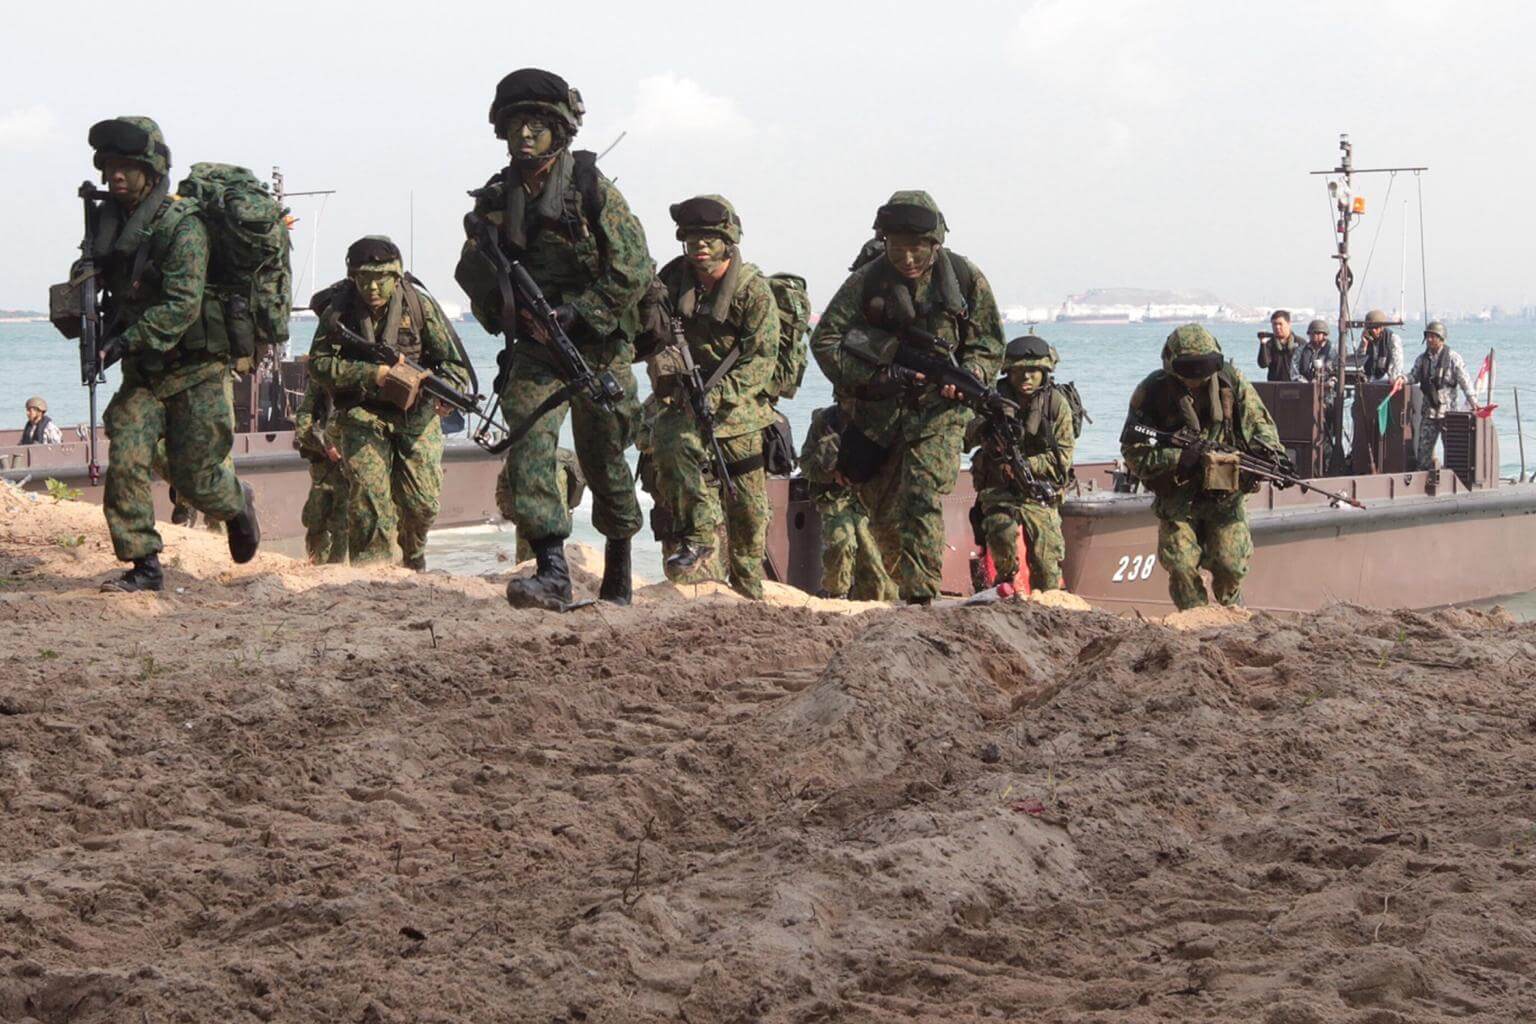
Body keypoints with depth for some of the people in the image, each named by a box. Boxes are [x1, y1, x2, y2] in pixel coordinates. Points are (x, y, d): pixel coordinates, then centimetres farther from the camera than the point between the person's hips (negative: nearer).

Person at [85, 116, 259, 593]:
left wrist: (129, 340, -35)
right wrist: (107, 327, 4)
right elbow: (97, 277, 21)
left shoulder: (182, 226, -18)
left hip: (193, 371, -5)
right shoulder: (108, 220, 4)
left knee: (194, 478, 1)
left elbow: (182, 303, -26)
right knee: (125, 462, -11)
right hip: (142, 373, 6)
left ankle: (238, 505, 35)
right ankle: (144, 566, -5)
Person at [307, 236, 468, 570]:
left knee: (424, 502, 1)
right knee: (368, 495, -16)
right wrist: (372, 373, -20)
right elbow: (318, 364, -9)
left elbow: (454, 362, -4)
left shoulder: (420, 305, -7)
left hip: (417, 413, 1)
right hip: (363, 414, -1)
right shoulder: (338, 311, -8)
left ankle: (413, 555, 32)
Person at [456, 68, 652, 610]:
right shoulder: (496, 198, 5)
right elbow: (472, 274, 15)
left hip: (599, 346, -3)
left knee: (604, 463, 8)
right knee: (528, 446, -18)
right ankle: (552, 573, -24)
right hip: (534, 349, 3)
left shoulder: (592, 189, -8)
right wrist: (506, 312, -3)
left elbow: (634, 270, -10)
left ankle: (618, 575, 27)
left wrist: (574, 316, -17)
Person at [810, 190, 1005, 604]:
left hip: (937, 411, -2)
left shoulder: (966, 279, -4)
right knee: (883, 513, 11)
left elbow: (990, 345, 4)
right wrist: (868, 379, -17)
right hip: (877, 411, 2)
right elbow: (824, 340, -5)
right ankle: (900, 585, 33)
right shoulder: (867, 281, -6)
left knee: (923, 504, -18)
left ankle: (921, 599, -21)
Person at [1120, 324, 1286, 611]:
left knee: (1230, 564, -7)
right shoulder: (1152, 392, -10)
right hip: (1178, 496, -1)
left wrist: (1271, 451, -13)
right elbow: (1134, 452, -11)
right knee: (1181, 566, -9)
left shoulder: (1231, 381, -5)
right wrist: (1180, 458, -22)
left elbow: (1259, 422, 7)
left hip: (1225, 493, 1)